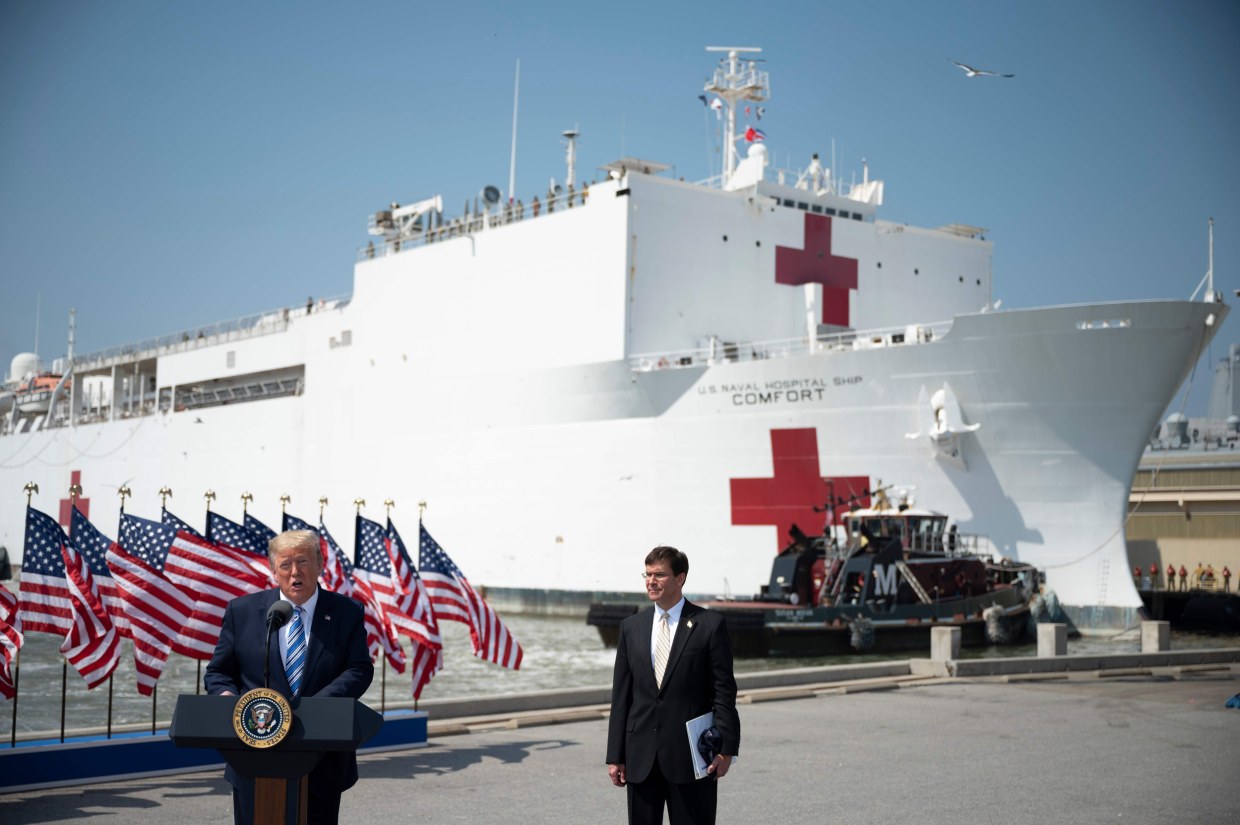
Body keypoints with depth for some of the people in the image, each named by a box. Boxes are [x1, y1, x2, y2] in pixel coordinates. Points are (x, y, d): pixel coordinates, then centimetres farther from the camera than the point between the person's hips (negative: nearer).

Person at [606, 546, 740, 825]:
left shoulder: (710, 624, -3)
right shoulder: (631, 627, 9)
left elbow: (724, 691, -4)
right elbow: (621, 695, 9)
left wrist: (725, 749, -10)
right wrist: (615, 755, 6)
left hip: (692, 755, -4)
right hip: (641, 757, 4)